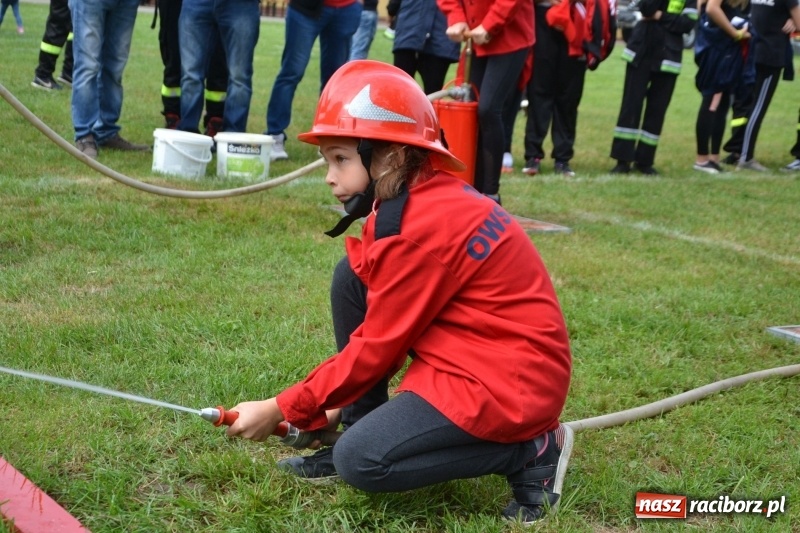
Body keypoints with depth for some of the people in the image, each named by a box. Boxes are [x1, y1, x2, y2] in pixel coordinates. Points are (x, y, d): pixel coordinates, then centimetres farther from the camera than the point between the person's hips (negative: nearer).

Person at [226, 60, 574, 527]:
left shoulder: (424, 226, -22)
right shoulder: (423, 199, 7)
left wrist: (282, 410, -6)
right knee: (352, 278, 3)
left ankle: (533, 449, -4)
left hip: (510, 382, -10)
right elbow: (382, 332, 14)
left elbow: (377, 346, -15)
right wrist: (340, 403, 13)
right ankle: (362, 428, 9)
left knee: (360, 462, -16)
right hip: (473, 355, 10)